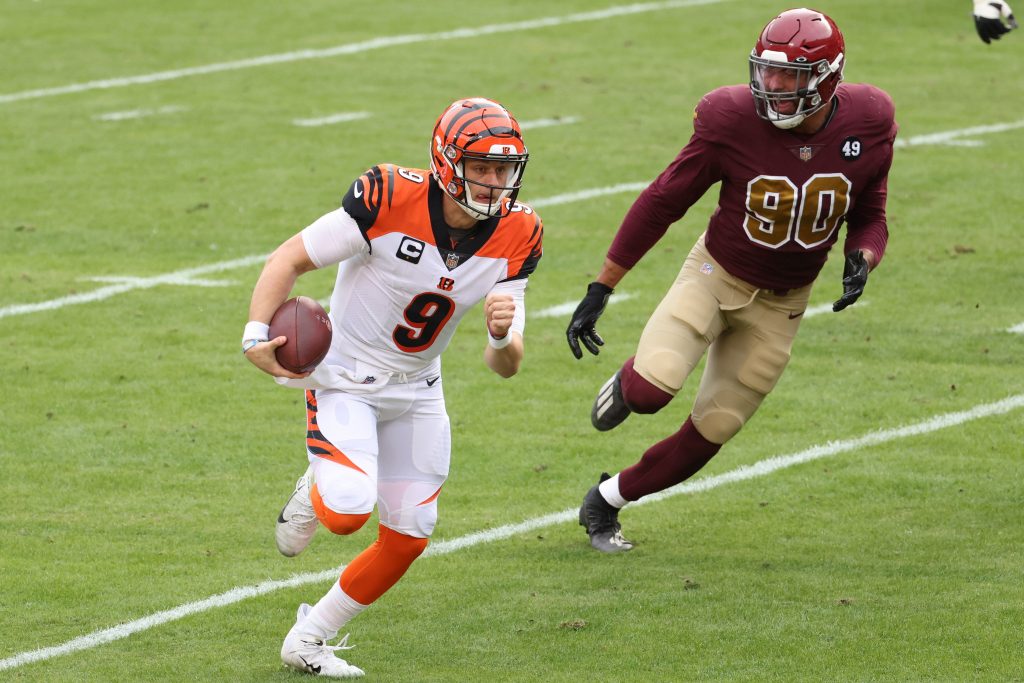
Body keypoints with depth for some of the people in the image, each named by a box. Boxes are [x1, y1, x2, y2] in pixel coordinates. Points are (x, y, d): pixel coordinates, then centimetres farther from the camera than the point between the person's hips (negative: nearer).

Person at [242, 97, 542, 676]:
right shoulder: (390, 199, -26)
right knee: (348, 512, -25)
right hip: (345, 376, -5)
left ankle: (308, 640, 26)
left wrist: (504, 337, -33)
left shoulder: (516, 236, -11)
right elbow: (291, 259, -16)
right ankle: (315, 493, 14)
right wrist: (258, 335, -30)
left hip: (416, 391, 5)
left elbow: (505, 366, -9)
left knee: (408, 537, 6)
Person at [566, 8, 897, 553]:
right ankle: (627, 382, 12)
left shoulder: (868, 126, -14)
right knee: (651, 390, -27)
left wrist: (862, 259, -22)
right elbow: (662, 201, -11)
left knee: (709, 435, 6)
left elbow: (869, 217, 3)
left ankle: (606, 500, 30)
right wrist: (600, 291, -9)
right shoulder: (734, 121, -22)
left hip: (780, 305, 3)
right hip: (715, 276, -3)